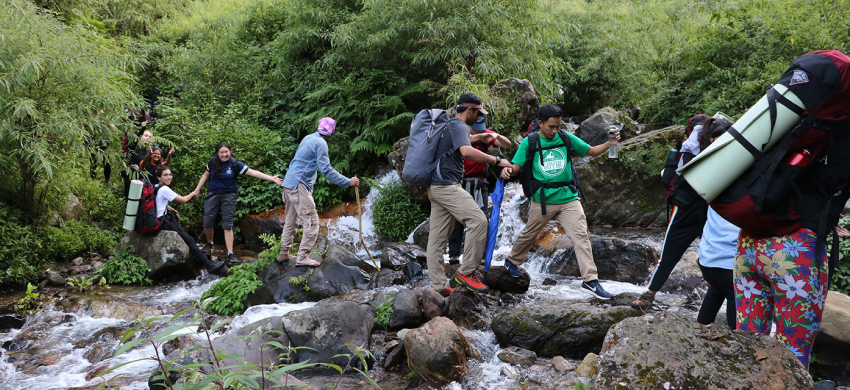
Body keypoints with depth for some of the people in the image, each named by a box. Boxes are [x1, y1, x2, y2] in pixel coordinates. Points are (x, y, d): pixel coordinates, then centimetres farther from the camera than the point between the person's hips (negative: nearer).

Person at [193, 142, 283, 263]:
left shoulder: (235, 164, -9)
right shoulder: (213, 162, -1)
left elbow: (253, 172, -14)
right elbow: (206, 175, 17)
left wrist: (271, 178, -21)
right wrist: (198, 188, 13)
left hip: (229, 195, -2)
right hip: (213, 194, 2)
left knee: (227, 225, -7)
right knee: (207, 222, 0)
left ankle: (230, 253, -3)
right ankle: (209, 243, 31)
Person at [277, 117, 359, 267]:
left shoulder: (308, 138, 16)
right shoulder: (320, 143, -12)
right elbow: (326, 170, -19)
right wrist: (348, 182, -17)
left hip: (288, 184, 10)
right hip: (299, 186, -10)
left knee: (289, 221, 17)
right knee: (312, 221, -7)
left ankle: (283, 254, 24)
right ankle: (302, 257, -9)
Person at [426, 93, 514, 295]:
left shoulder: (449, 125, 23)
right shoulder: (459, 126, -9)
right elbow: (467, 151, -27)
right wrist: (497, 161, -22)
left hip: (436, 186, 11)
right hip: (447, 185, -11)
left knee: (437, 238, 6)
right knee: (478, 220, -15)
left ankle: (438, 286, 7)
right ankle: (466, 272, -11)